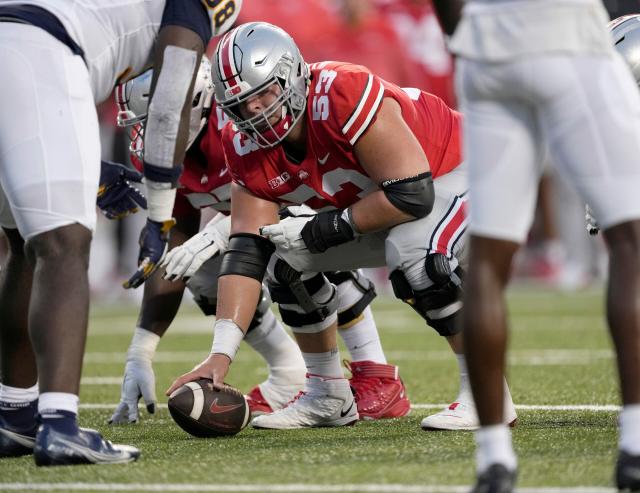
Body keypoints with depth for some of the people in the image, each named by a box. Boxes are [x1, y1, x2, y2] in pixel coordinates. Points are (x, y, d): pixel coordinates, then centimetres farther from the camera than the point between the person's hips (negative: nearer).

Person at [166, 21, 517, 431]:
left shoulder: (343, 97, -35)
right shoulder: (249, 148, -12)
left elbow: (413, 196, -35)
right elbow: (246, 254, -14)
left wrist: (322, 230, -26)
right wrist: (220, 354, -23)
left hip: (453, 175, -8)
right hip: (382, 195, 8)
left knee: (414, 255, -35)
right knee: (289, 261, -1)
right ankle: (328, 398, 14)